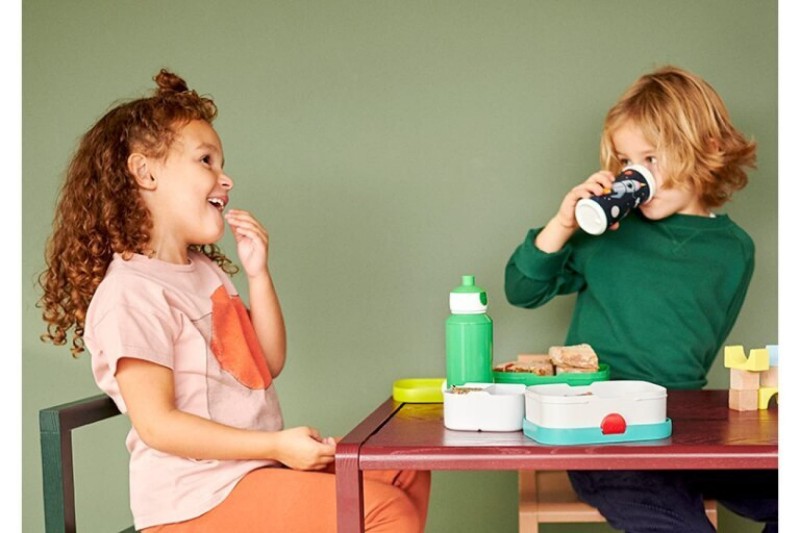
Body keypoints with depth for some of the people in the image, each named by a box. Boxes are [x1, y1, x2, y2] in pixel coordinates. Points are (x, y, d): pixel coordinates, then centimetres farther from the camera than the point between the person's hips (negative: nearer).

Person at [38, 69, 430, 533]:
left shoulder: (207, 271, 15)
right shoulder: (130, 292, -15)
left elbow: (270, 364, 16)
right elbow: (157, 424, -20)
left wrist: (258, 273, 4)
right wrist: (277, 445, -23)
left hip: (255, 466, 10)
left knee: (406, 472, 12)